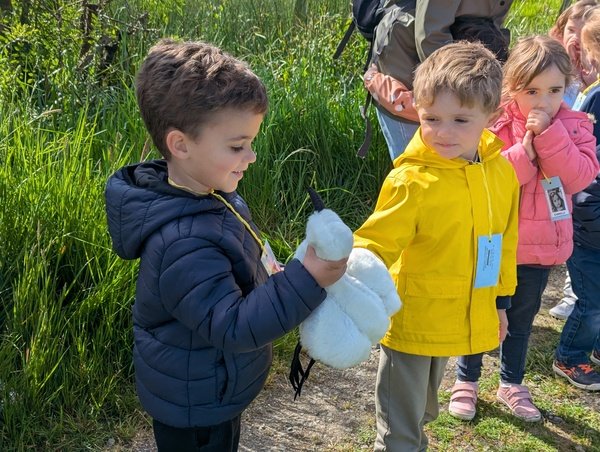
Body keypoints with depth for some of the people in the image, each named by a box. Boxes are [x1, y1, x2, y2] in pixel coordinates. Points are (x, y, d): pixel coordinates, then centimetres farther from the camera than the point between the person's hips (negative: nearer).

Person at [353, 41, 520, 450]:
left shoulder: (501, 172, -4)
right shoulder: (412, 181, -23)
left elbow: (504, 242, 8)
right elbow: (376, 244, -23)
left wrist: (500, 301, 16)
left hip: (462, 321, 6)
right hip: (412, 322, -5)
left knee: (423, 412, 30)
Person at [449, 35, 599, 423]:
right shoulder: (494, 123, -13)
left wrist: (550, 135, -25)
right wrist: (524, 153, -28)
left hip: (541, 247, 3)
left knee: (522, 318, 20)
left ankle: (512, 384, 40)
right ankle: (467, 380, 34)